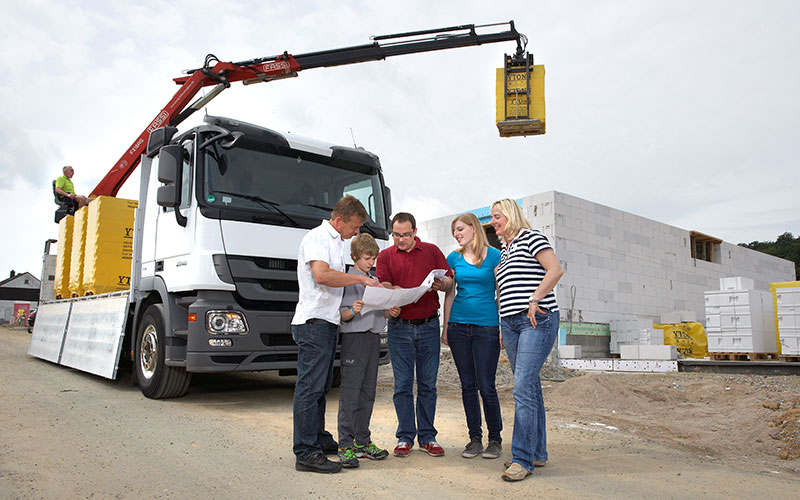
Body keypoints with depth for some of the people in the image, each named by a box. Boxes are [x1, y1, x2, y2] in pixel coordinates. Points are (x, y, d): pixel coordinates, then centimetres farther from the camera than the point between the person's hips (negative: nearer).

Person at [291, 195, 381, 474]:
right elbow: (321, 275, -24)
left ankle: (318, 438, 27)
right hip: (314, 321, -10)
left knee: (321, 385, 16)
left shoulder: (335, 241, 21)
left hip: (327, 322, 10)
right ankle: (306, 453, -3)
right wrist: (360, 279, -17)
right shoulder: (317, 236, -9)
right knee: (310, 386, -8)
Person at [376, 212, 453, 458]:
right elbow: (384, 287, -6)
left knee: (427, 384, 5)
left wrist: (441, 284, -17)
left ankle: (427, 436, 17)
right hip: (400, 327, 0)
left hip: (428, 326, 1)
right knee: (402, 385, 3)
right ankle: (405, 437, 14)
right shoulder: (385, 256, 6)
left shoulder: (432, 251, 7)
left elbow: (450, 280, 6)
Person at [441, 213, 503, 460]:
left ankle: (495, 439, 15)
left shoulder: (494, 256, -1)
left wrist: (504, 328, -5)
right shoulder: (453, 258, 10)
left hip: (487, 327, -3)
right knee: (468, 385, 8)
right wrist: (446, 327, 10)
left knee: (486, 386, -2)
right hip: (459, 326, 4)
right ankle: (475, 438, 19)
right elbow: (449, 294, 13)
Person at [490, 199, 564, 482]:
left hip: (537, 320, -8)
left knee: (523, 388, -14)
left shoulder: (530, 237, -2)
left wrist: (534, 302, -17)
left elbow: (555, 270, -14)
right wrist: (503, 327, 18)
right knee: (530, 387, 11)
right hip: (510, 322, 8)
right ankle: (538, 453, 19)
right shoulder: (504, 251, 22)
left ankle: (522, 458, -8)